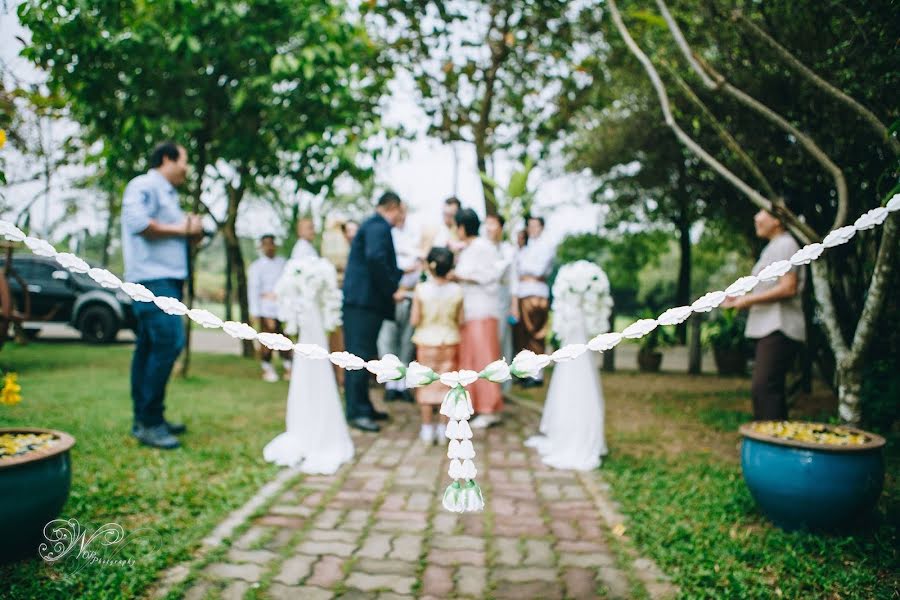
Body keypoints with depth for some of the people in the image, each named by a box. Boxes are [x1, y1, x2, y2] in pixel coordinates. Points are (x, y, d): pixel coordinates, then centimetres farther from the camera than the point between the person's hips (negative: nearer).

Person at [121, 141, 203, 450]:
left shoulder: (167, 194, 25)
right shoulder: (145, 186, -5)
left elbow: (177, 234, 26)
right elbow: (136, 221, -23)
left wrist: (192, 231, 5)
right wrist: (178, 228, -13)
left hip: (166, 279, 10)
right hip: (153, 277, -10)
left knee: (150, 348, 10)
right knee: (169, 342, -17)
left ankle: (144, 419, 16)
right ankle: (149, 423, -13)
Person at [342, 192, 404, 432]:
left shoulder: (373, 225, 21)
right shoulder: (379, 227, -10)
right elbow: (375, 259, -26)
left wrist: (402, 272, 29)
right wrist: (392, 290, -19)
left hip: (363, 301, 10)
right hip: (364, 301, -10)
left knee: (363, 356, 14)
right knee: (361, 356, -7)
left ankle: (363, 407, 22)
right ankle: (356, 412, -3)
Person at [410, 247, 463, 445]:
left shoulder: (421, 289, -13)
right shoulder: (457, 290, -9)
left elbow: (415, 320, -11)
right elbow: (460, 320, -3)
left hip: (426, 341, -1)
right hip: (450, 341, 1)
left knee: (426, 383, 10)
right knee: (447, 383, 11)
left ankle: (427, 429, 15)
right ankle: (444, 428, 16)